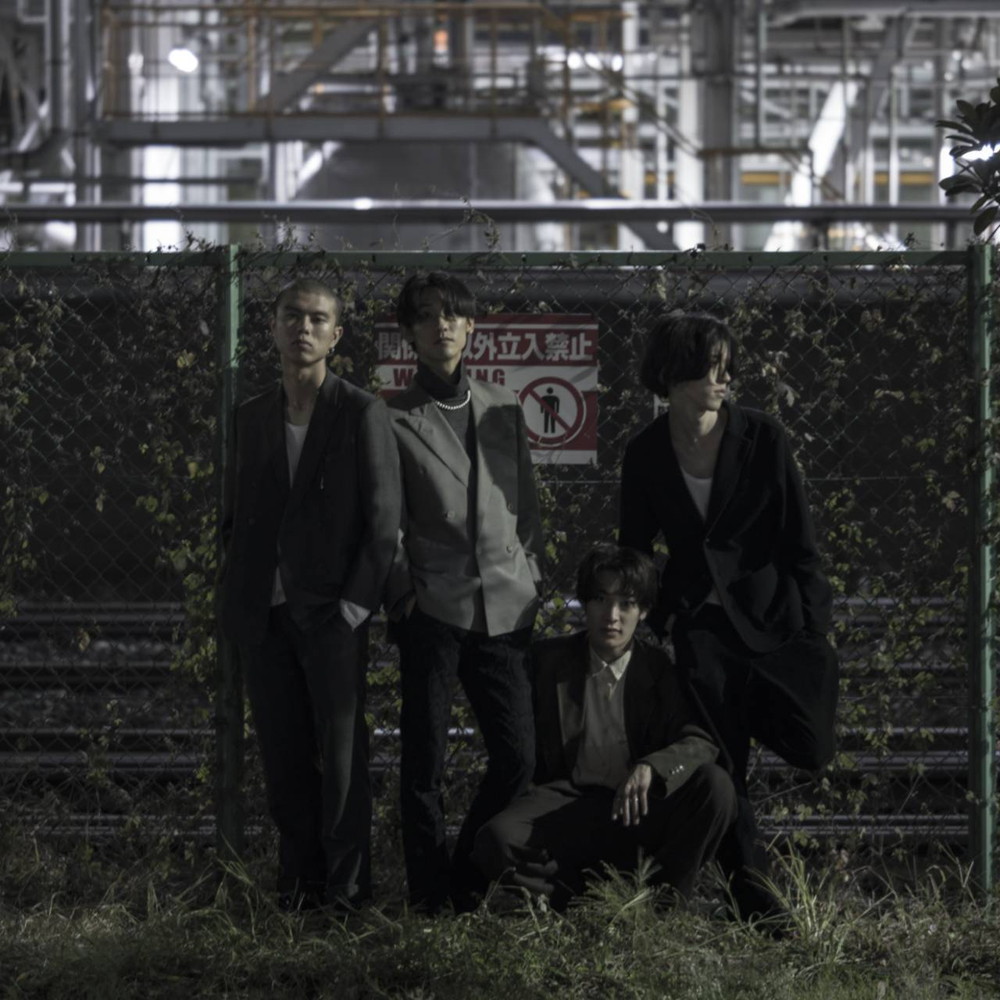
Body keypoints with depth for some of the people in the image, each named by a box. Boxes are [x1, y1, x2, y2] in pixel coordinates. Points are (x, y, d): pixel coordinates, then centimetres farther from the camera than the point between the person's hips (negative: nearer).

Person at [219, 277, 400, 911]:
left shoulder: (362, 414, -1)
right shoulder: (254, 419, 14)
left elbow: (384, 519, -4)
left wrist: (356, 604, -10)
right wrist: (237, 606, 8)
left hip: (331, 614, -5)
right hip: (266, 616, 5)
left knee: (341, 754, -4)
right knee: (284, 757, 6)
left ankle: (347, 889, 1)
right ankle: (299, 882, 12)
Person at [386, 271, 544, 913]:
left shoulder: (505, 410, 16)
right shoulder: (396, 421, 3)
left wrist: (532, 581, 10)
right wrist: (403, 594, -7)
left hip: (505, 611, 4)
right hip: (433, 610, -4)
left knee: (518, 754, -1)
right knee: (425, 762, -3)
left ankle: (467, 880, 16)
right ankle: (430, 896, 4)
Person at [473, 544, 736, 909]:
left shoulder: (658, 670, 6)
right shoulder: (548, 660, 6)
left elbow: (702, 743, -7)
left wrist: (650, 769, -27)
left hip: (640, 812, 1)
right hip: (571, 808, -1)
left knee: (715, 785, -27)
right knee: (495, 842, -32)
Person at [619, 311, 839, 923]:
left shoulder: (763, 438, -6)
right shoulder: (646, 454, 0)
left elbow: (801, 543, -3)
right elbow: (635, 546, 12)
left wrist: (814, 635, -6)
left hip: (772, 615, -1)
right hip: (704, 624, 1)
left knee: (809, 751, -8)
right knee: (720, 764, -2)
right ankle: (750, 888, 11)